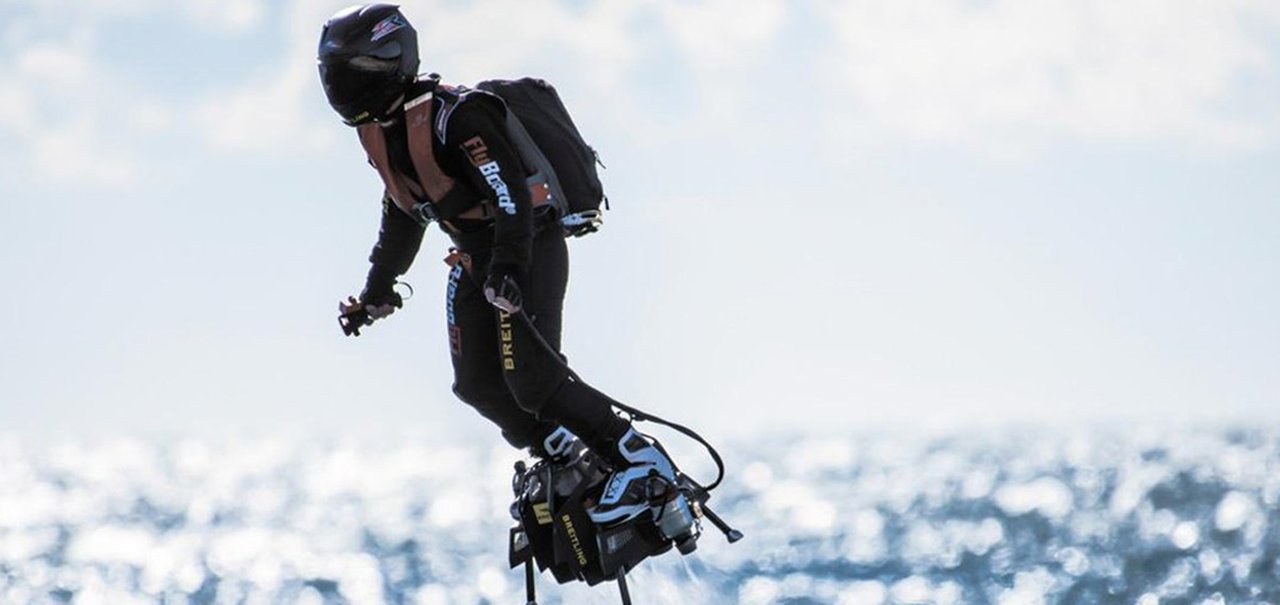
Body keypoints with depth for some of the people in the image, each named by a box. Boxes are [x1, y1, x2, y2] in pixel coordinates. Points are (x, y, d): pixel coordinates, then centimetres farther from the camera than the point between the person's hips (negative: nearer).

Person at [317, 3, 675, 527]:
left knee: (531, 380, -18)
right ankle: (559, 454, 15)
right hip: (475, 262, 9)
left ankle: (636, 458, -10)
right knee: (478, 386, 1)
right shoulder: (380, 132, 7)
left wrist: (508, 268, -40)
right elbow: (402, 214, 23)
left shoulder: (451, 116, -22)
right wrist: (376, 289, 28)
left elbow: (511, 192, -30)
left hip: (529, 248, -9)